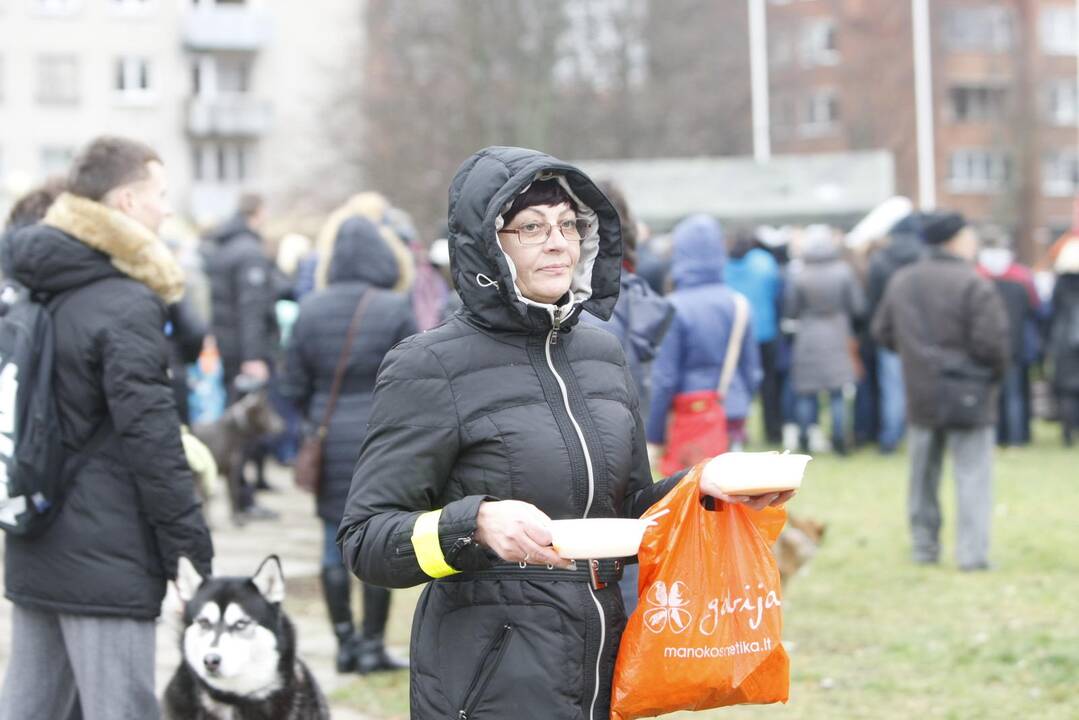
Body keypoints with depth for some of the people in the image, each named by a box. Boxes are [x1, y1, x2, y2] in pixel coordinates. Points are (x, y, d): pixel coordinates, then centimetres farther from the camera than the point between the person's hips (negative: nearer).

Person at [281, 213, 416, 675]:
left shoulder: (311, 310, -1)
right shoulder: (394, 311, -11)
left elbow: (293, 386, 5)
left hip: (330, 443, 3)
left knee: (336, 542, 11)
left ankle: (345, 643, 16)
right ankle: (372, 645, 7)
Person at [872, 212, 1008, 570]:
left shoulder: (901, 281, 4)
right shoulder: (974, 286, -17)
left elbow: (882, 332, 10)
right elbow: (991, 340, -20)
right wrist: (995, 370, 0)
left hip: (920, 394, 6)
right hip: (968, 396, -6)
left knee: (923, 476, 16)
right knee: (973, 475, -1)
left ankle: (924, 546, 23)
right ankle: (973, 553, -5)